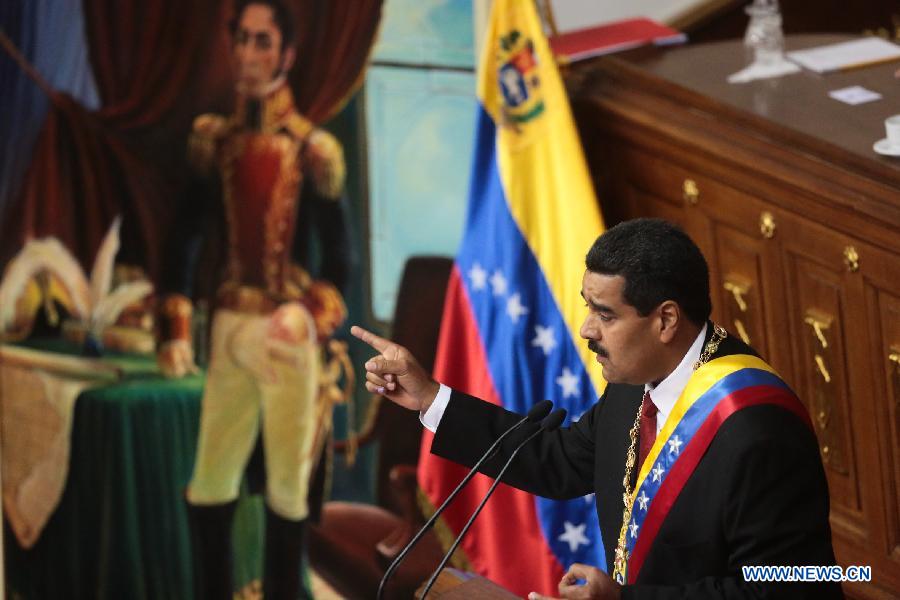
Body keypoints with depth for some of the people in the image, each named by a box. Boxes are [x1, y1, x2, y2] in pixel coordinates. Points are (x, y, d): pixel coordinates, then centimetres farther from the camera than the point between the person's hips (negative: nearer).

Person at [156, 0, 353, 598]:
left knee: (287, 484, 3)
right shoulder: (215, 140, 7)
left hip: (289, 330, -4)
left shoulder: (310, 148, -7)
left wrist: (314, 325, -20)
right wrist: (177, 330, 3)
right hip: (229, 325, 4)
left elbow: (338, 253, -6)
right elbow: (189, 236, 9)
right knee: (209, 482, 7)